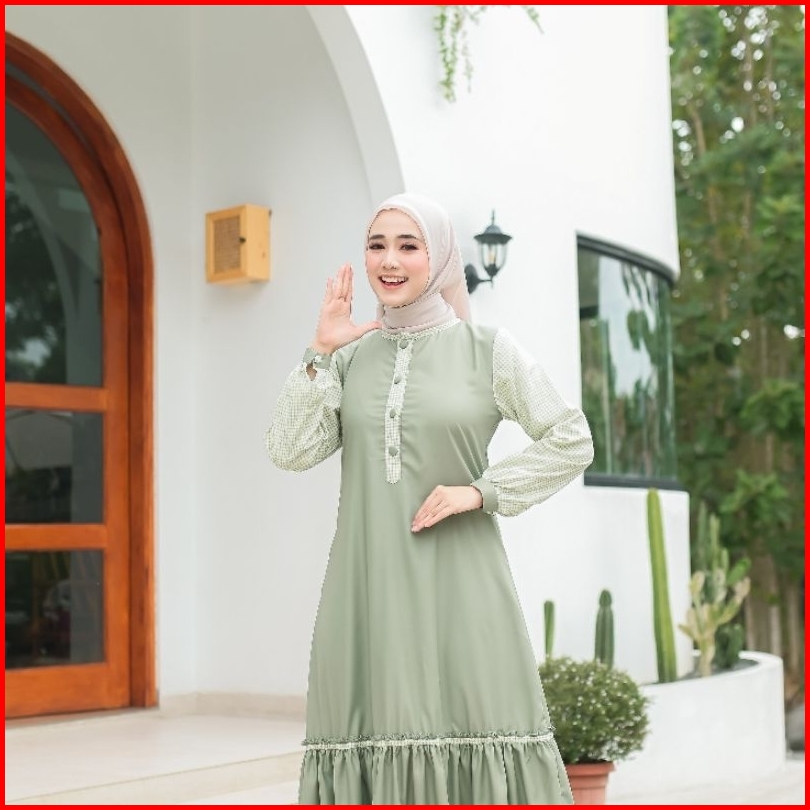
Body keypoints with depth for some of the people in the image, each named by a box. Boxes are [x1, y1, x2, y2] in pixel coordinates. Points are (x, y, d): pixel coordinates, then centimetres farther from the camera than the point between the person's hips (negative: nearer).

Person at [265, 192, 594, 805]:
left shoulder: (486, 348, 4)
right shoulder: (350, 355, 11)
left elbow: (572, 441, 2)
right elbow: (291, 451, 0)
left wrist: (481, 490, -7)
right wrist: (320, 353, -4)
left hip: (458, 584, -2)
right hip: (368, 587, 2)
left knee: (473, 741, -4)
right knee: (374, 739, 0)